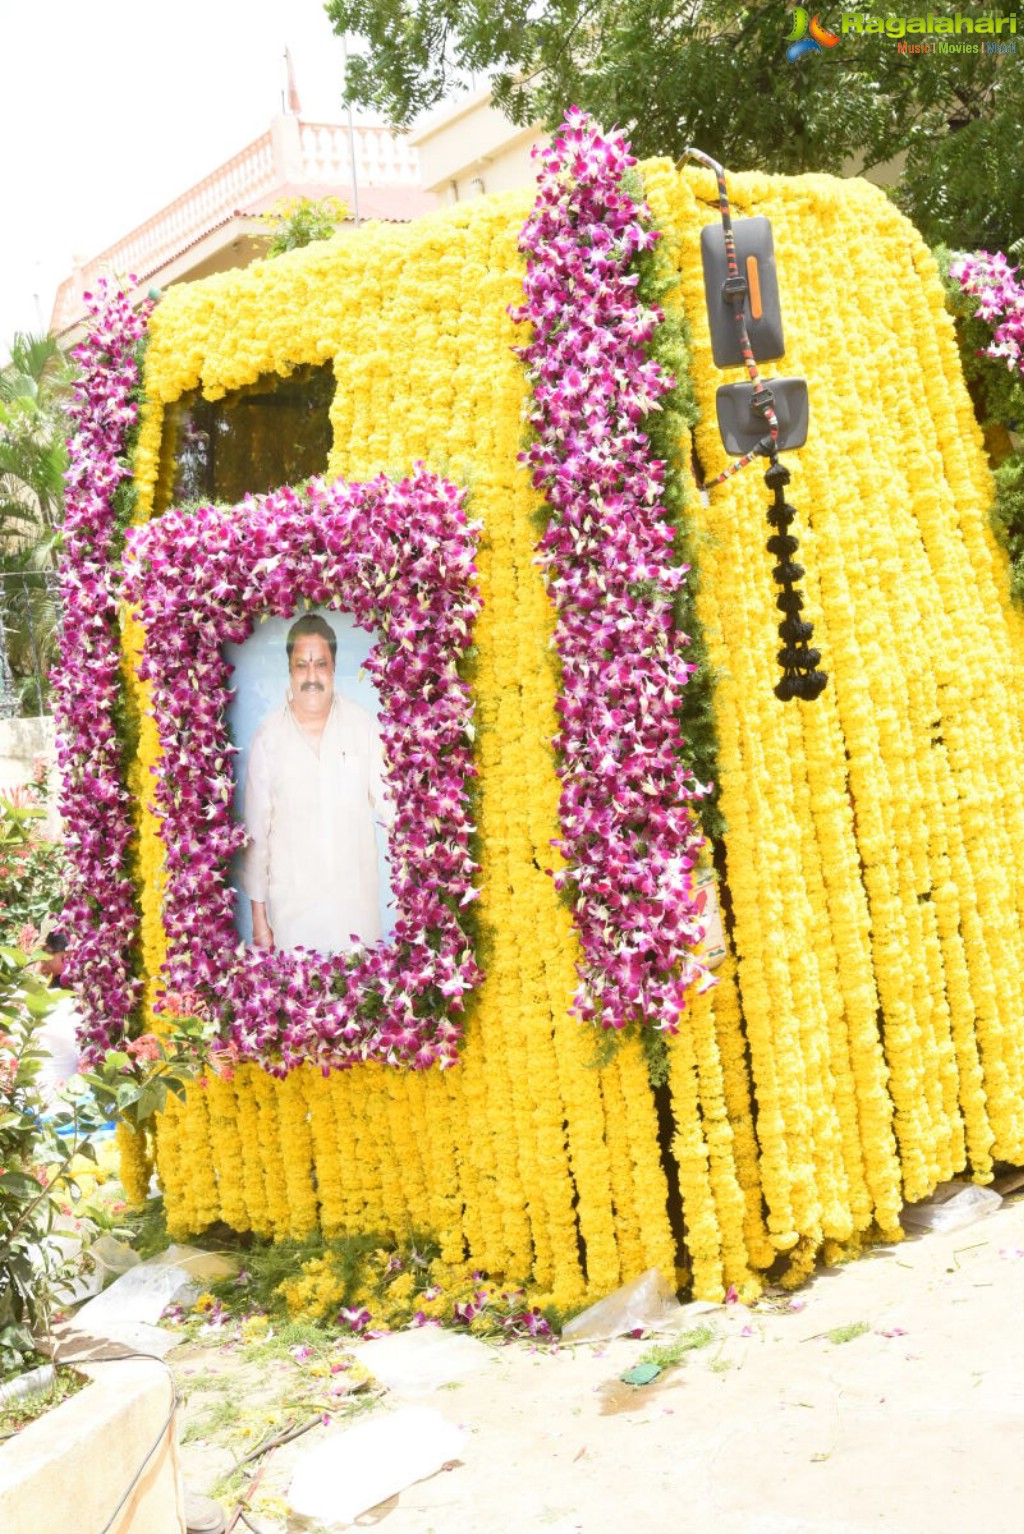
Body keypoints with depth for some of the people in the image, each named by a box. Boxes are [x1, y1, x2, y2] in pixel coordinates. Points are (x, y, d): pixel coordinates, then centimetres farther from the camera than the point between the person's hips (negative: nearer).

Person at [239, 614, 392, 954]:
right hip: (291, 905, -1)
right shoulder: (267, 738, -6)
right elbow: (255, 831, -1)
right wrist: (258, 916, 1)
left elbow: (387, 802, 1)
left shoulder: (363, 725, -2)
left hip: (357, 901, 1)